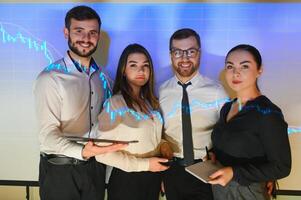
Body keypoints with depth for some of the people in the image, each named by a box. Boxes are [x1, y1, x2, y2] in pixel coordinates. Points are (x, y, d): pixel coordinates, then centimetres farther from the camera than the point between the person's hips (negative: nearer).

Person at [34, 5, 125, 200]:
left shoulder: (101, 77, 3)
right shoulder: (50, 78, -17)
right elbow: (48, 134, -19)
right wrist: (81, 152, -34)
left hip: (95, 166, 5)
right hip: (60, 169, -5)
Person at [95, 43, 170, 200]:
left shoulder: (151, 102, 2)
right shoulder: (115, 104, -19)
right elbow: (103, 153, -20)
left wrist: (162, 144, -1)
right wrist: (144, 164, -20)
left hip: (153, 177, 6)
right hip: (127, 180, -6)